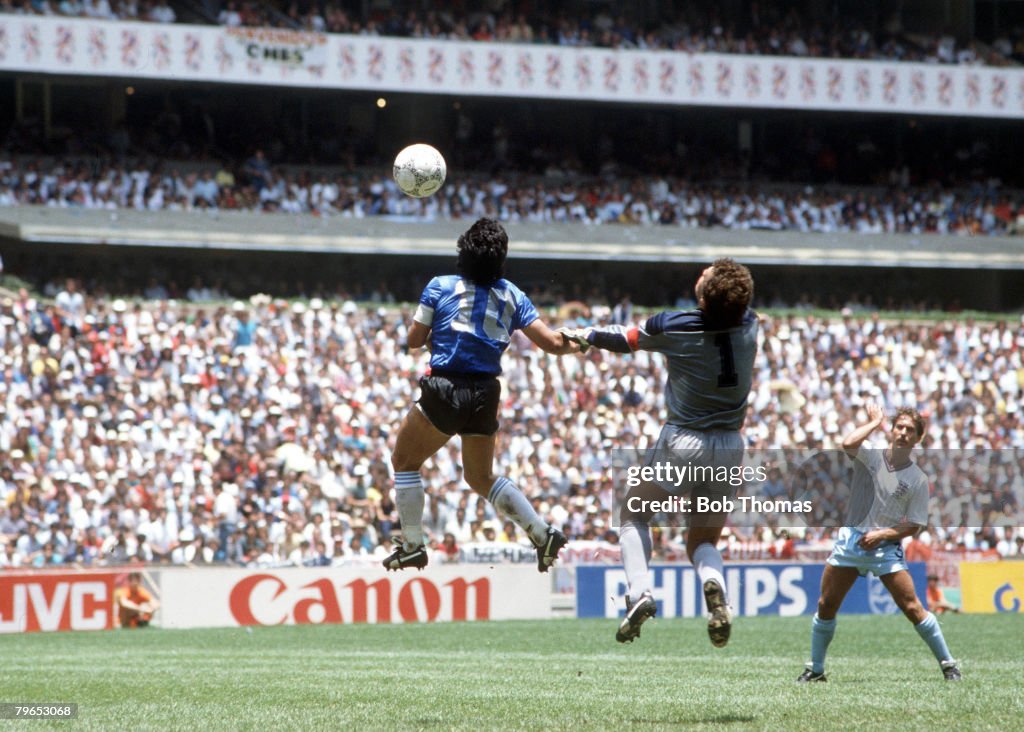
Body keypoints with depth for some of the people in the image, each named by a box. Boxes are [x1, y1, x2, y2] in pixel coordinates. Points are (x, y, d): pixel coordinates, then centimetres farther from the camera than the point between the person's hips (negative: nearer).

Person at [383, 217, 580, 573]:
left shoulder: (440, 287, -2)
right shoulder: (513, 296, 5)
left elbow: (415, 339, 3)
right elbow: (552, 342, 1)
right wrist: (576, 344, 21)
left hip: (445, 390, -5)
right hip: (486, 394, 5)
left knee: (403, 462, 14)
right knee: (481, 477, 23)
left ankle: (412, 547, 8)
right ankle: (543, 533, 12)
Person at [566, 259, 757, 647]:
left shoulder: (671, 326, -15)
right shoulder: (750, 324, -6)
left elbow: (624, 339, 3)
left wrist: (584, 335, 22)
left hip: (682, 442, -3)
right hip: (730, 449, 3)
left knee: (634, 514, 21)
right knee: (702, 541, 16)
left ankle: (639, 593, -3)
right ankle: (714, 586, -20)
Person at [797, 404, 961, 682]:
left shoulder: (918, 480, -2)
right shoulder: (870, 456, 0)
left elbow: (914, 526, -1)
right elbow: (848, 444, -23)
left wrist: (882, 534, -14)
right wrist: (875, 421, -9)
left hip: (886, 546, -2)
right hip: (851, 539, 2)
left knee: (912, 608, -11)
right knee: (826, 605, 2)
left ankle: (948, 663, 0)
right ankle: (815, 669, 17)